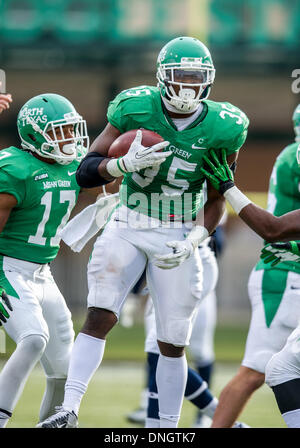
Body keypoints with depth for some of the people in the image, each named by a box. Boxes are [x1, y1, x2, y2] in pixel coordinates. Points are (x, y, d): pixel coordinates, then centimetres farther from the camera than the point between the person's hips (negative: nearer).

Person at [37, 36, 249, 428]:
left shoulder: (221, 129, -7)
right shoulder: (135, 108, -11)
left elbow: (216, 199, 4)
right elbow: (86, 172, -11)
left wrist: (195, 240, -12)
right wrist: (125, 163, -30)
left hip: (178, 237, 1)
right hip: (128, 229, -1)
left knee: (173, 343, 3)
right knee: (99, 317, -17)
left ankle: (168, 428, 15)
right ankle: (69, 411, -20)